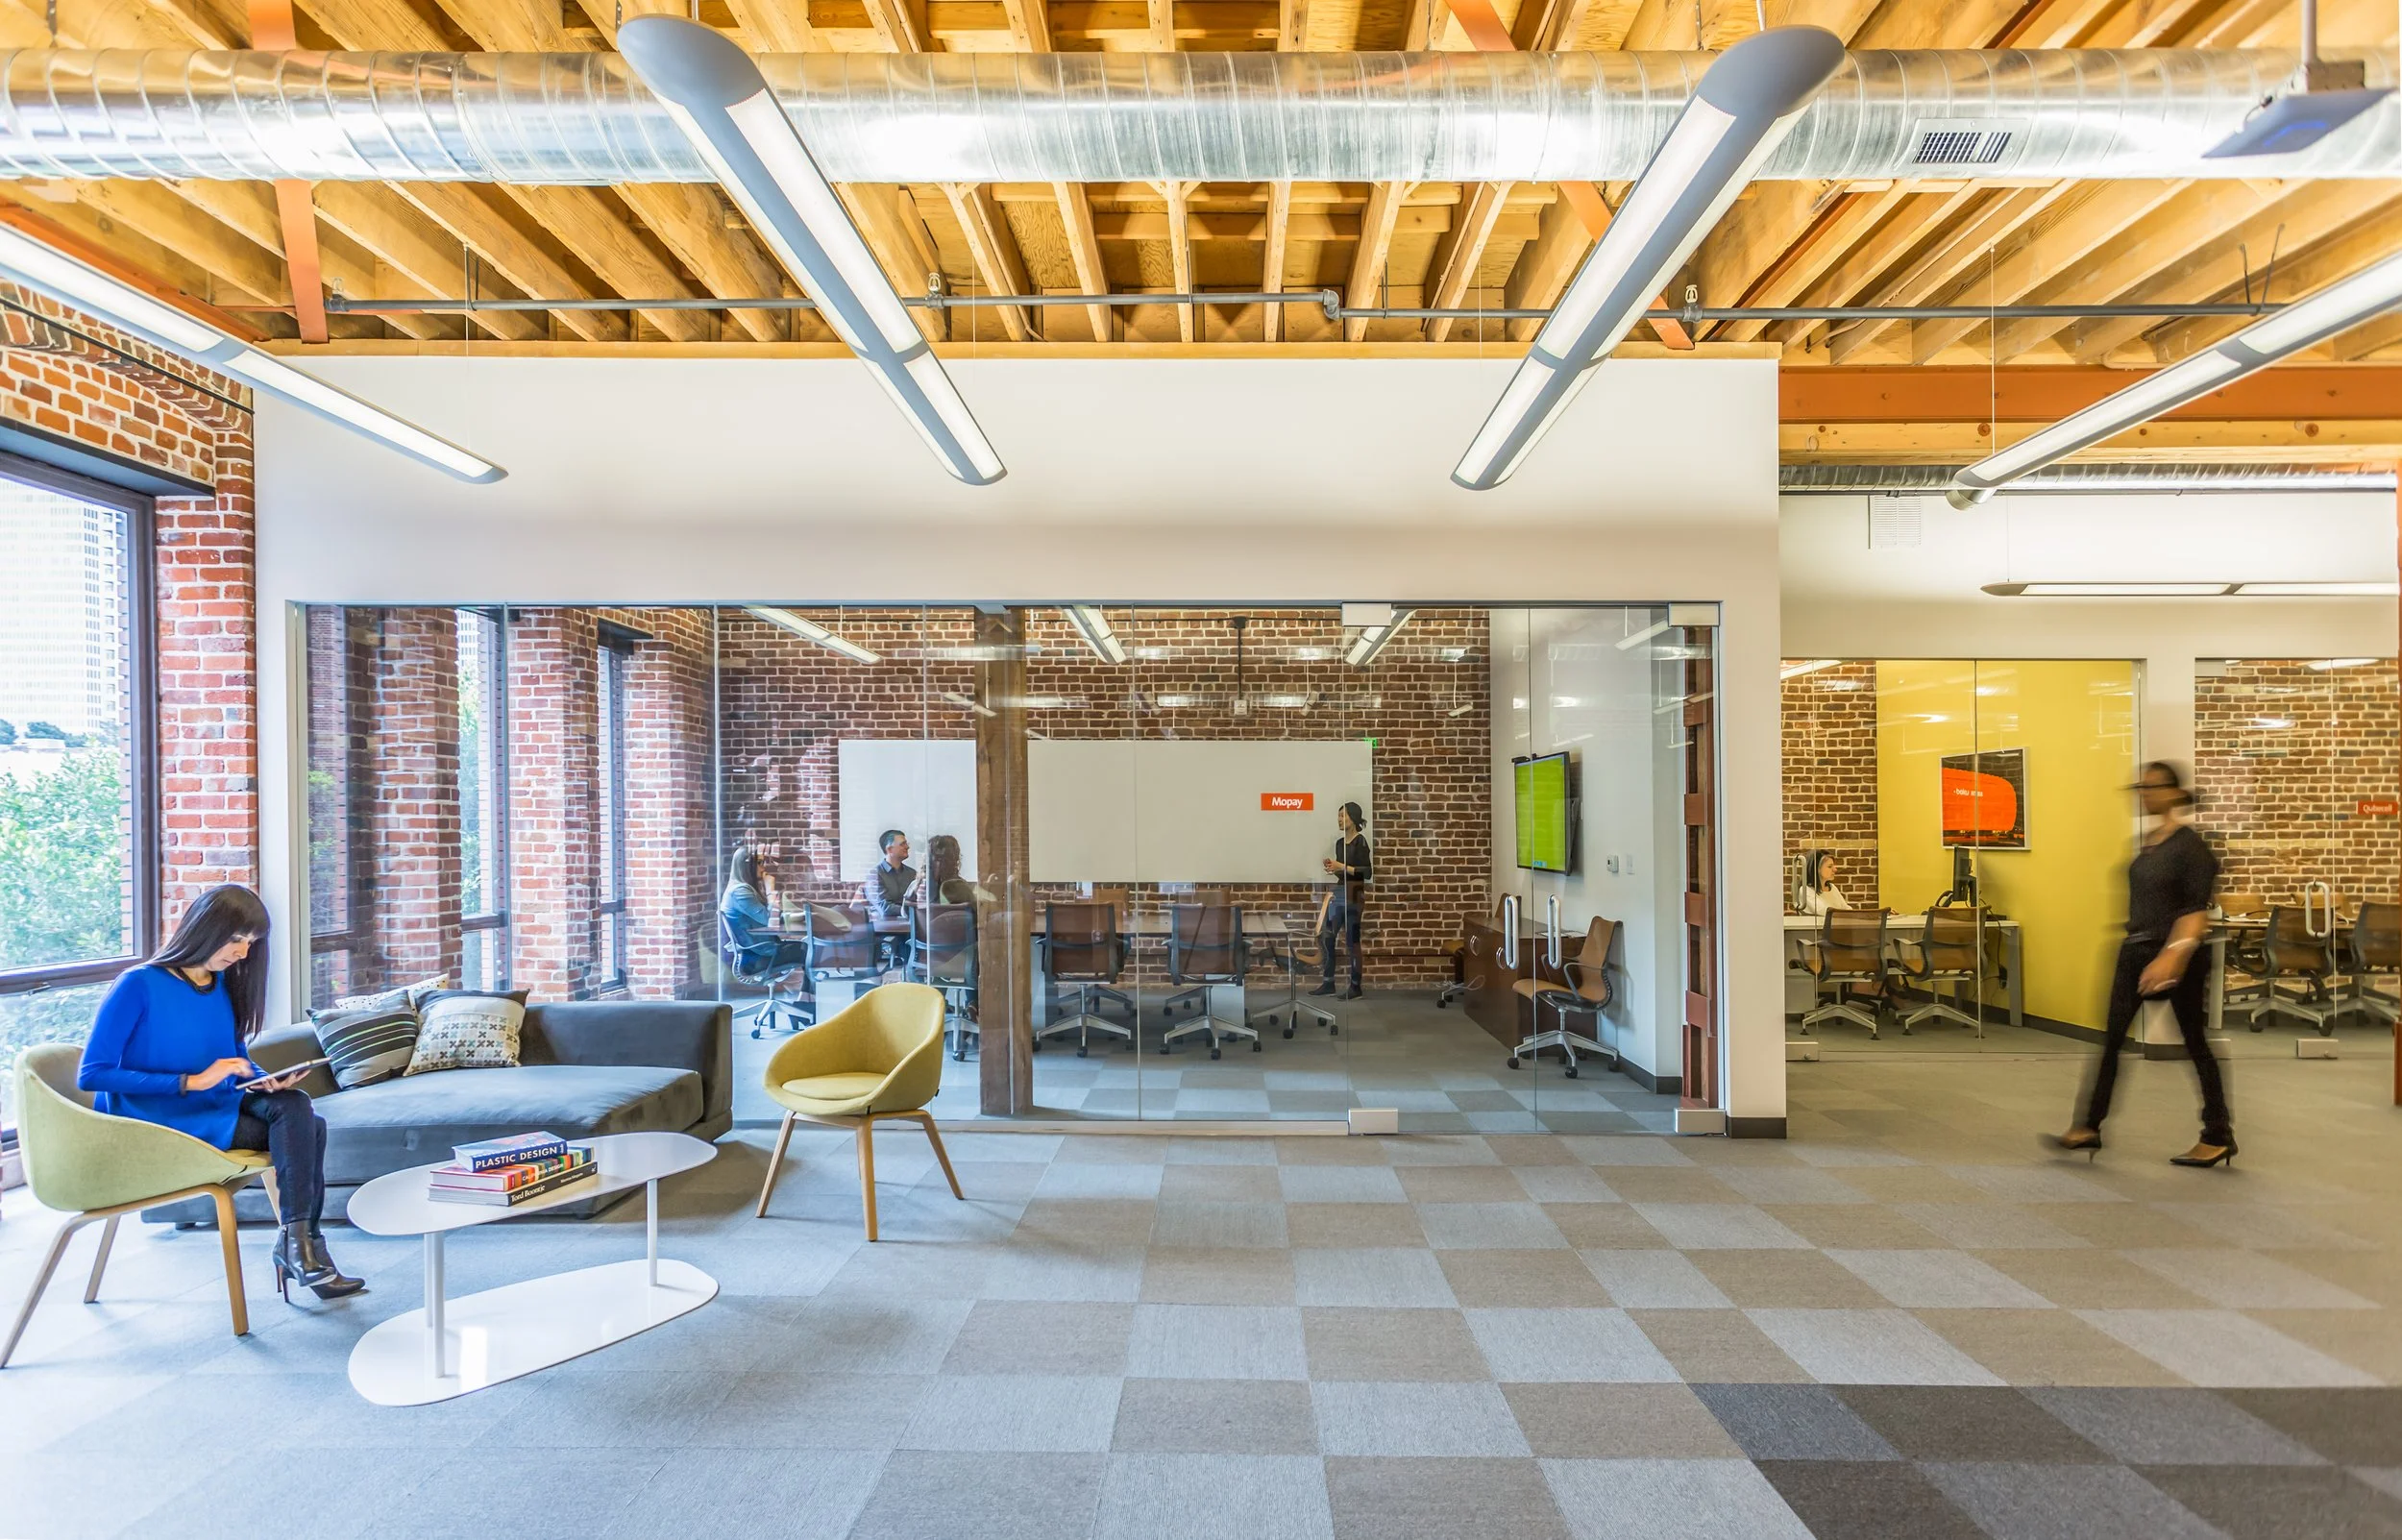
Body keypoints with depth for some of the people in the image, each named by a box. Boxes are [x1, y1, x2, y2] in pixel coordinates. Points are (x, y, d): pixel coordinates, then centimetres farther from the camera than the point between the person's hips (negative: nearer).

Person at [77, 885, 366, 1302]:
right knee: (301, 1130, -24)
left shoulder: (226, 987, 10)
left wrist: (266, 1081, -3)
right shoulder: (140, 985, -9)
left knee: (295, 1107, -25)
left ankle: (300, 1243, -20)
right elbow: (92, 1075, -14)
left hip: (218, 1109, 6)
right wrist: (192, 1082, -20)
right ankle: (300, 1250, -14)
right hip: (154, 1126, -6)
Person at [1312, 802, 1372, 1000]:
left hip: (1353, 895, -8)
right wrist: (1332, 868, 1)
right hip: (1339, 892, 8)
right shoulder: (1339, 842, 13)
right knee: (1326, 937, 6)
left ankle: (1355, 987, 7)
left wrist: (1342, 867, -18)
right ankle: (1328, 982, 15)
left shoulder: (1360, 841, -10)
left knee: (1351, 941, -2)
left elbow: (1367, 873, -15)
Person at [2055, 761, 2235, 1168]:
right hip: (2135, 951, 7)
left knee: (2195, 1044, 5)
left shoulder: (2190, 844, -12)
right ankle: (2090, 1126, 6)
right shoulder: (2145, 843, 10)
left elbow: (2198, 909, -19)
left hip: (2177, 956, -7)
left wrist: (2173, 956, -29)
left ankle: (2219, 1136, 20)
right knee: (2111, 1038, 4)